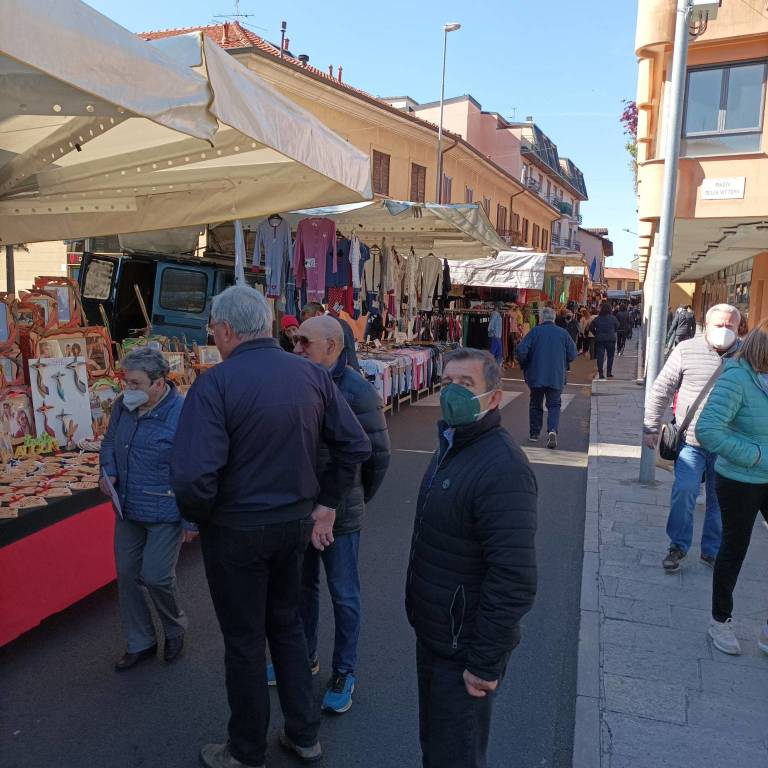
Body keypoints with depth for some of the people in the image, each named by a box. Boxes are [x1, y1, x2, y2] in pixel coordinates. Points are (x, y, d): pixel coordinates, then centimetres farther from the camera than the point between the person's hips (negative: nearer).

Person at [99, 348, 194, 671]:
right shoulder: (122, 405, -1)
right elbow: (109, 443, 18)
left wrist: (191, 521, -15)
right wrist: (108, 471, -3)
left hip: (164, 514, -7)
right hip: (127, 510, 7)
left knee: (156, 576, -3)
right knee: (127, 574, 12)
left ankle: (175, 629, 29)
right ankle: (139, 644, 32)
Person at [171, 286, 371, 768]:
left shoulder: (215, 384, -19)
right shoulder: (311, 374, -3)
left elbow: (193, 476, -28)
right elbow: (356, 445, -1)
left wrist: (198, 516, -7)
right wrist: (326, 504, 7)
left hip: (237, 530, -5)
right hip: (297, 523, 5)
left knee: (244, 640, 14)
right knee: (287, 624, 24)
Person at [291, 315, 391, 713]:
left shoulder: (358, 392, -17)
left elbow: (379, 453, -9)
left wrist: (357, 498, 2)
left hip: (339, 513, -6)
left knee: (343, 594, 10)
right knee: (303, 585, 21)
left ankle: (344, 672, 29)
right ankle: (305, 657, 42)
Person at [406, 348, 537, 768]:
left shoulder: (502, 469, -27)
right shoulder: (453, 444, 6)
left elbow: (513, 581, -28)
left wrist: (486, 664, -22)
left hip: (465, 650, -9)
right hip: (435, 634, 9)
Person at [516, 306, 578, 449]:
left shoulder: (535, 332, -5)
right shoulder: (563, 333, 1)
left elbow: (521, 350, -13)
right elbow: (573, 355, 2)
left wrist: (524, 365, 4)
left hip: (536, 376, 0)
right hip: (556, 377, 1)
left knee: (535, 405, 15)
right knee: (554, 405, 6)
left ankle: (534, 433, 21)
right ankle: (552, 430, -17)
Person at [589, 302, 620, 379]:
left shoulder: (597, 319, -5)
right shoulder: (613, 318, -6)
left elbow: (591, 328, 1)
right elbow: (617, 328, 2)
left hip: (599, 340, 0)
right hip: (611, 340, 0)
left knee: (600, 357, 2)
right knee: (610, 356, 12)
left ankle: (600, 373, -3)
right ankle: (609, 372, 13)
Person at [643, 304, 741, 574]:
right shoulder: (687, 350, -4)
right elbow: (661, 390, 0)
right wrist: (651, 428, -1)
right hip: (691, 440, -2)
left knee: (720, 500, 12)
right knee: (684, 491, -8)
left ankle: (712, 551, 30)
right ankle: (678, 546, 13)